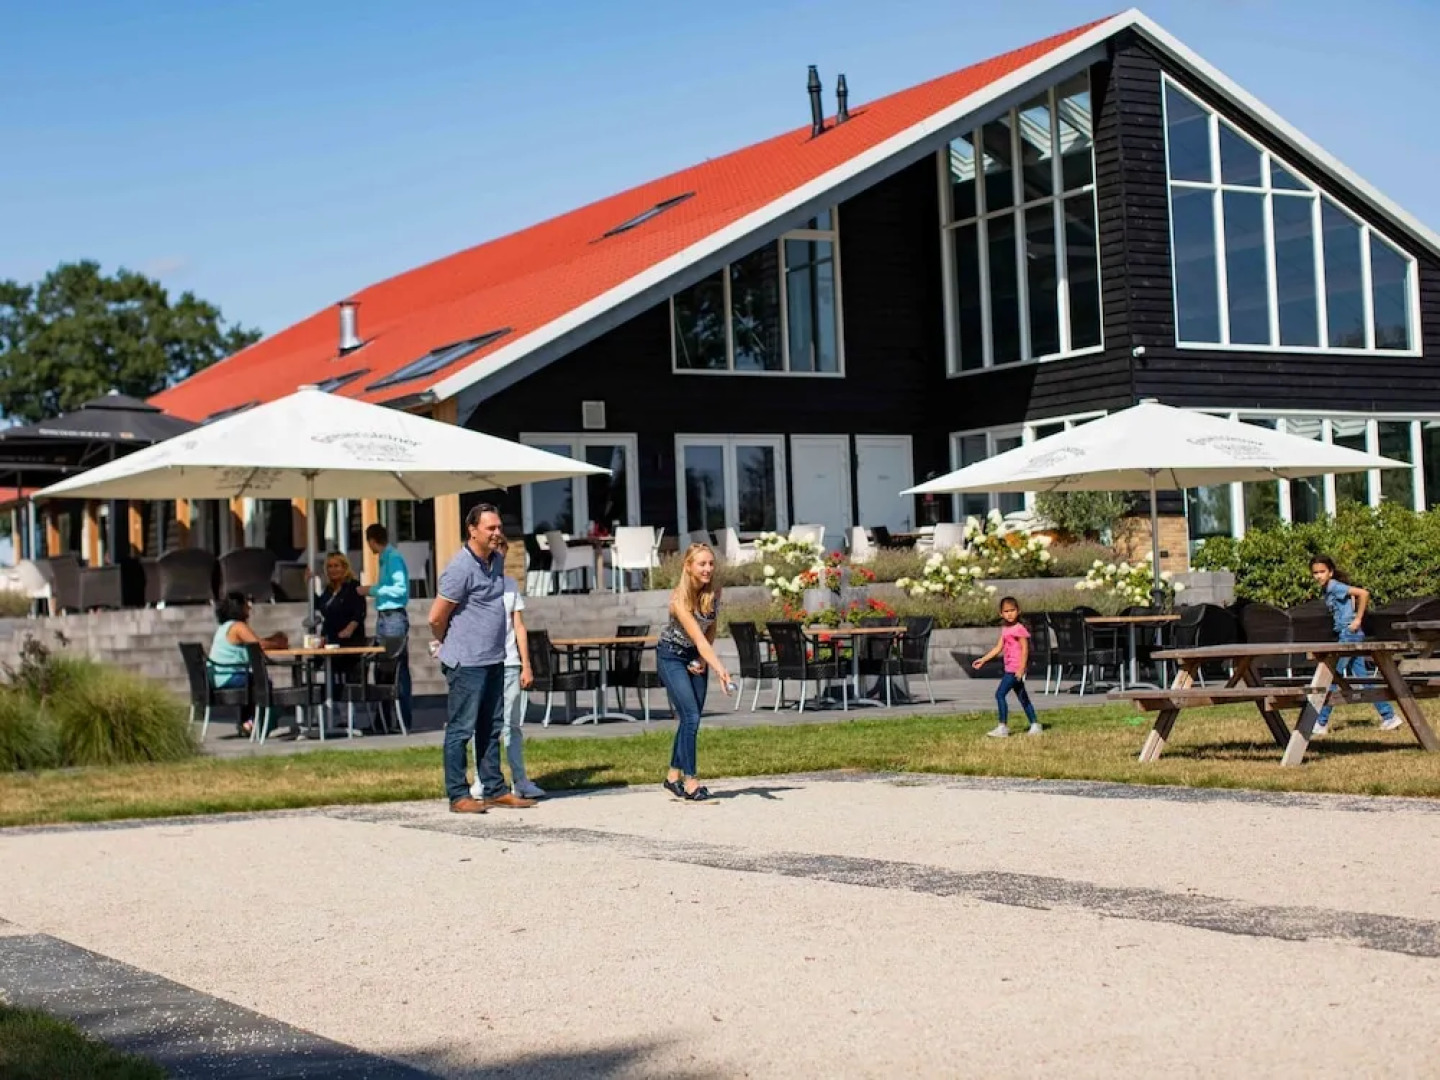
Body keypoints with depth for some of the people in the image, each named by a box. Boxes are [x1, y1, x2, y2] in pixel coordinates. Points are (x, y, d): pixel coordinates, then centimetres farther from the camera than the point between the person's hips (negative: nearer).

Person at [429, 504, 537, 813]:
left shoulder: (498, 561, 9)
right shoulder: (461, 568, -17)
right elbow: (436, 617, -12)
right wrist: (450, 645, 4)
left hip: (494, 659, 8)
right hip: (467, 661, -8)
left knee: (491, 727, 13)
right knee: (461, 729, -2)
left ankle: (494, 789, 20)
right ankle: (458, 795, 2)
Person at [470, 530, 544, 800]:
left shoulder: (510, 584, 13)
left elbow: (519, 627, 14)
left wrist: (526, 666, 10)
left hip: (510, 665, 4)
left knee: (512, 726, 6)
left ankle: (520, 782, 8)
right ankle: (481, 783, 5)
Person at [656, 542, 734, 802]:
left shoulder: (714, 592, -12)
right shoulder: (679, 599, -31)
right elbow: (698, 639, -40)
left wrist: (703, 660, -8)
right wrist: (720, 670, -50)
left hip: (697, 656, 6)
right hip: (672, 656, -6)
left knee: (692, 719, 7)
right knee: (691, 717, -15)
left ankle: (674, 776, 19)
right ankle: (689, 781, -9)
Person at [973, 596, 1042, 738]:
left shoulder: (1019, 629, -12)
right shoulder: (1005, 629, 13)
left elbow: (1025, 649, -15)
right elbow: (998, 648, 16)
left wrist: (1021, 669, -20)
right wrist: (983, 660, 12)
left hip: (1015, 669, -9)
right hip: (1009, 668, 9)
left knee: (1000, 694, -13)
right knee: (1022, 697, 13)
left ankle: (1002, 727, -12)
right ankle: (1035, 725, 19)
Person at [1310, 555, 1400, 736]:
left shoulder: (1334, 587, -15)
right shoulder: (1325, 590, 12)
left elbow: (1364, 593, -24)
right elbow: (1353, 598, 27)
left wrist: (1357, 620, -19)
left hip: (1349, 634, -10)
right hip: (1345, 635, 10)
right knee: (1363, 677, 9)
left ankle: (1321, 724, -5)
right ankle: (1389, 716, 13)